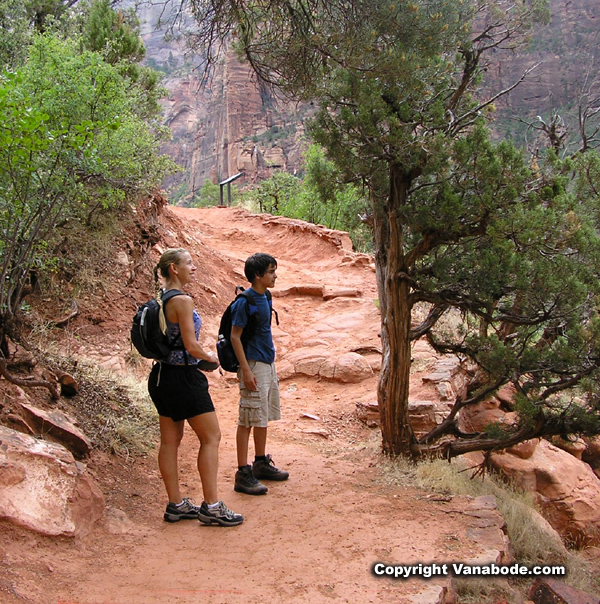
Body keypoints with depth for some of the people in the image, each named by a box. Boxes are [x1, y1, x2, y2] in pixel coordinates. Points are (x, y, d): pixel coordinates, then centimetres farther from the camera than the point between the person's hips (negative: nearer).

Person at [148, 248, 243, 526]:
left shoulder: (159, 299, 9)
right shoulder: (182, 301, -18)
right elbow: (191, 346, -20)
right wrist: (210, 357, -1)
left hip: (163, 375, 9)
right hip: (183, 377, -9)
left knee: (170, 440, 12)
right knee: (211, 437, 1)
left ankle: (175, 504, 21)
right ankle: (211, 506, 4)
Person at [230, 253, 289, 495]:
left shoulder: (264, 297, 9)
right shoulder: (245, 301, -16)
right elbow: (235, 336, -16)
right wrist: (246, 371, -20)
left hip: (268, 364, 9)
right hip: (253, 365, -9)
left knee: (264, 416, 17)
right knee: (248, 420, -5)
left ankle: (261, 463, 29)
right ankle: (243, 474, 1)